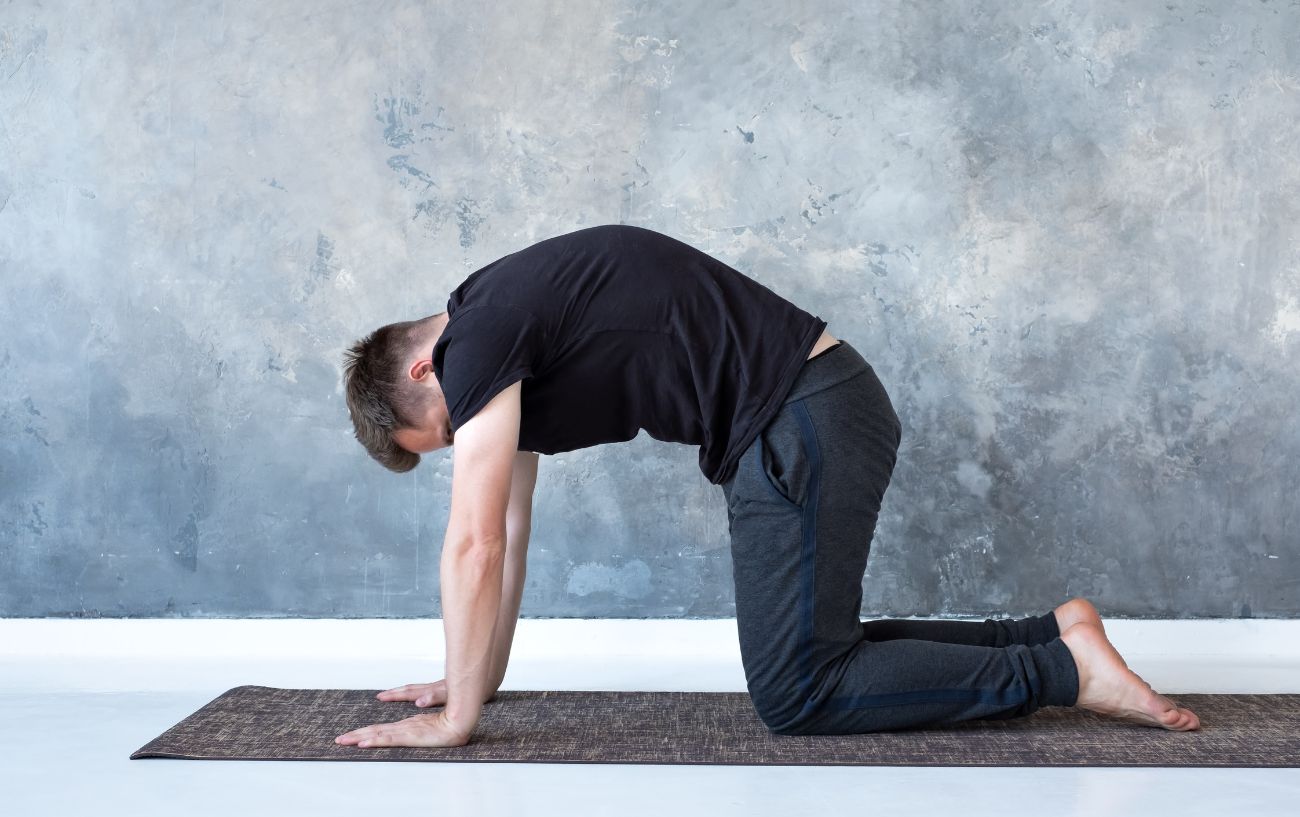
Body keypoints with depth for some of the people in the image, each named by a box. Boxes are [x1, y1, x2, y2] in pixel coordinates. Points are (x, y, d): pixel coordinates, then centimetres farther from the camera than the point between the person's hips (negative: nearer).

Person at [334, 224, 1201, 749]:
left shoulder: (479, 338, -10)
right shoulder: (509, 342, 19)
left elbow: (474, 544, -13)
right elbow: (510, 532, 23)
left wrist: (457, 717, -5)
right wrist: (478, 680, 26)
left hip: (805, 426, -10)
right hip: (817, 415, 10)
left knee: (798, 692, -5)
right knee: (807, 652, 17)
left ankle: (1062, 670, -2)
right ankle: (1052, 633, 20)